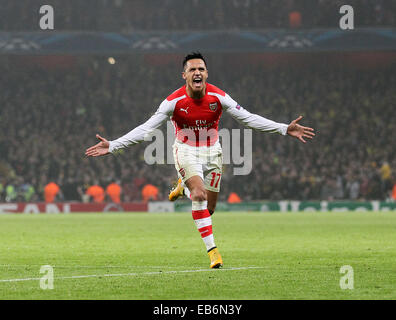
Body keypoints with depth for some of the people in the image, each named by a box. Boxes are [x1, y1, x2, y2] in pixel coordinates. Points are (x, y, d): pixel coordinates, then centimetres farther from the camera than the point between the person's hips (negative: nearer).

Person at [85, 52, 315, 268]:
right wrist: (113, 146, -21)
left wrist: (284, 129, -12)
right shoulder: (174, 101, -17)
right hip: (186, 151, -3)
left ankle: (184, 186, 36)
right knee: (199, 195, -26)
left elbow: (249, 118, -6)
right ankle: (212, 250, -22)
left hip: (212, 152, 3)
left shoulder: (219, 97, -12)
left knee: (208, 209, 2)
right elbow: (146, 129, -14)